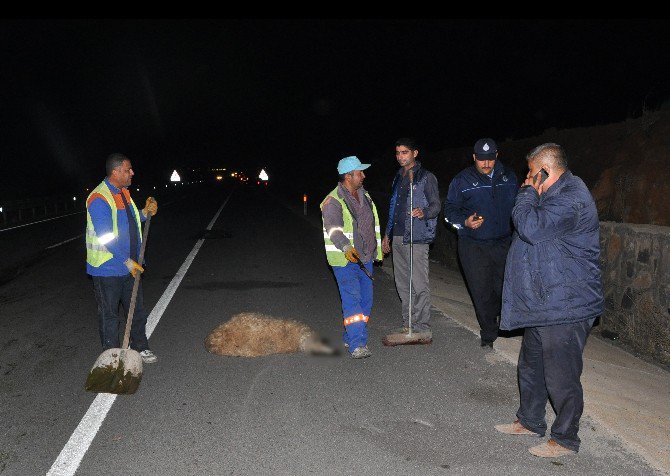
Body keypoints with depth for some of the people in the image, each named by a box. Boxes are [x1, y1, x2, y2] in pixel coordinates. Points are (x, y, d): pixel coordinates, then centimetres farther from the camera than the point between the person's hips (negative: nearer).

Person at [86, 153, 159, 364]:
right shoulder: (99, 199, -20)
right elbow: (106, 238, -23)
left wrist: (145, 213, 2)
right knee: (109, 315, 7)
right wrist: (127, 262, -20)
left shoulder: (124, 193, 8)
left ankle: (140, 347, 32)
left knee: (137, 309, 17)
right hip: (107, 269, -8)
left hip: (130, 266, 8)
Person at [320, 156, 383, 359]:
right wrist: (347, 248, -40)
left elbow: (373, 224, 24)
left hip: (364, 258, 8)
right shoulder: (333, 201, -12)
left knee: (366, 300, 10)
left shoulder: (364, 196, 14)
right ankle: (357, 345, -11)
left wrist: (377, 249, 26)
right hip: (344, 259, -8)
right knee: (352, 300, -12)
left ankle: (350, 337, 24)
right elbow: (334, 229, -24)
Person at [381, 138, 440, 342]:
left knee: (419, 284, -7)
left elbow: (436, 205, -6)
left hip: (416, 238, -7)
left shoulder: (426, 177, -2)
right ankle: (408, 325, 18)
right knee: (402, 284, 9)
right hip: (398, 237, 7)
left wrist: (424, 212, -28)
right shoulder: (398, 178, 20)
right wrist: (387, 234, 23)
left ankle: (423, 329, -1)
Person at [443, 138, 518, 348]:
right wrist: (465, 222, -18)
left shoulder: (508, 177, 7)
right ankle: (488, 335, 16)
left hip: (504, 243, 3)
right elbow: (450, 209, 0)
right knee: (481, 292, 1)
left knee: (504, 288, 9)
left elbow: (518, 205, 18)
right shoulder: (462, 180, -4)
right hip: (474, 246, -3)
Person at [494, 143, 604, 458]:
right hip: (542, 303, 11)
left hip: (565, 307, -11)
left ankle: (565, 439, 18)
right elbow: (528, 227, 24)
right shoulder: (557, 195, 14)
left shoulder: (570, 200, -21)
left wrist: (529, 191, -18)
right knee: (531, 367, 21)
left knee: (561, 376, 2)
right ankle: (530, 421, 38)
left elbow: (531, 228, -30)